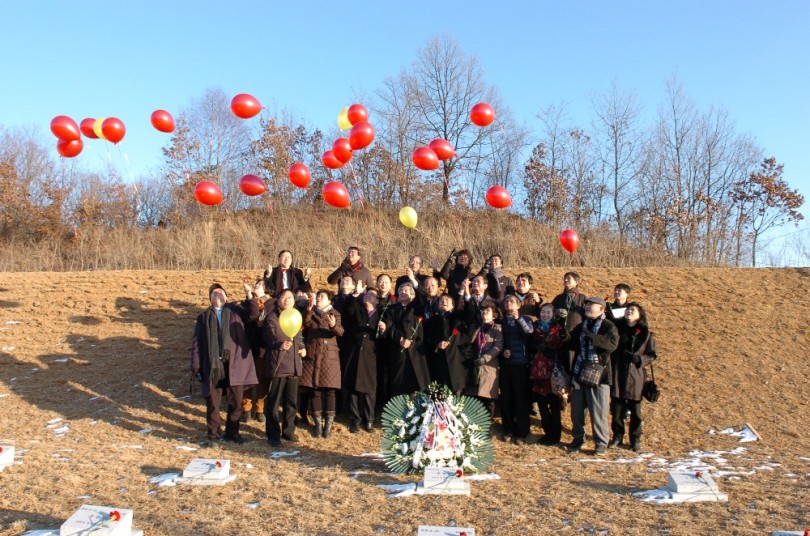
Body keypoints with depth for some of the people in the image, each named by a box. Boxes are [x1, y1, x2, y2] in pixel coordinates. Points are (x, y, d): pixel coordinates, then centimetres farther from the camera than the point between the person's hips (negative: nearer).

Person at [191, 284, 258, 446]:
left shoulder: (236, 311, 11)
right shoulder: (203, 317, 12)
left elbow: (254, 313, -5)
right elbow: (196, 342, 7)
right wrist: (196, 365, -1)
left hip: (234, 363, 0)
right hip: (212, 365, 0)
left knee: (236, 402, 7)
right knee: (212, 403, 5)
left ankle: (232, 432, 23)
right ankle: (212, 434, 19)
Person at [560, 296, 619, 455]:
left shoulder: (608, 326, -6)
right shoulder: (581, 326, 14)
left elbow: (612, 343, -23)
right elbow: (573, 345, 17)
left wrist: (590, 336, -34)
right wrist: (567, 338, -6)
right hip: (579, 372, 6)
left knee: (598, 411, -1)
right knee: (576, 409, 12)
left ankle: (601, 443, 12)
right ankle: (578, 438, 27)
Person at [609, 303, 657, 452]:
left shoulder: (645, 333, 0)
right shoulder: (616, 328, 2)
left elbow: (652, 355, 3)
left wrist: (639, 359, -13)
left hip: (635, 375, -1)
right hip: (617, 374, 1)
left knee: (635, 409, 6)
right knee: (617, 407, 8)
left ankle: (635, 440, 20)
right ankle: (617, 436, 25)